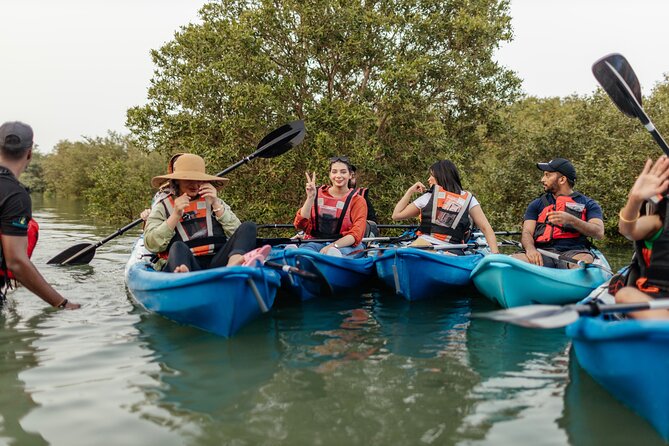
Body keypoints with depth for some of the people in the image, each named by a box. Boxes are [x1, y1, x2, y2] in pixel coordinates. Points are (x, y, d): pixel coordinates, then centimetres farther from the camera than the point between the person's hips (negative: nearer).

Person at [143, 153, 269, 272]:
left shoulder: (215, 202, 24)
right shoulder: (162, 207, 18)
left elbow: (238, 233, 11)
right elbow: (151, 245, 4)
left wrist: (216, 205, 3)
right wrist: (175, 215, -3)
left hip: (216, 263, 2)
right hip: (183, 264, -2)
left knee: (248, 227, -19)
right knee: (178, 247, -35)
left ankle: (233, 265, -52)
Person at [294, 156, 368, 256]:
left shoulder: (358, 201, 6)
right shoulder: (318, 194, 12)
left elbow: (356, 234, -6)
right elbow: (300, 225, 2)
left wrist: (333, 246, -23)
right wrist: (310, 198, -9)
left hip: (346, 245, -1)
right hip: (315, 242, 1)